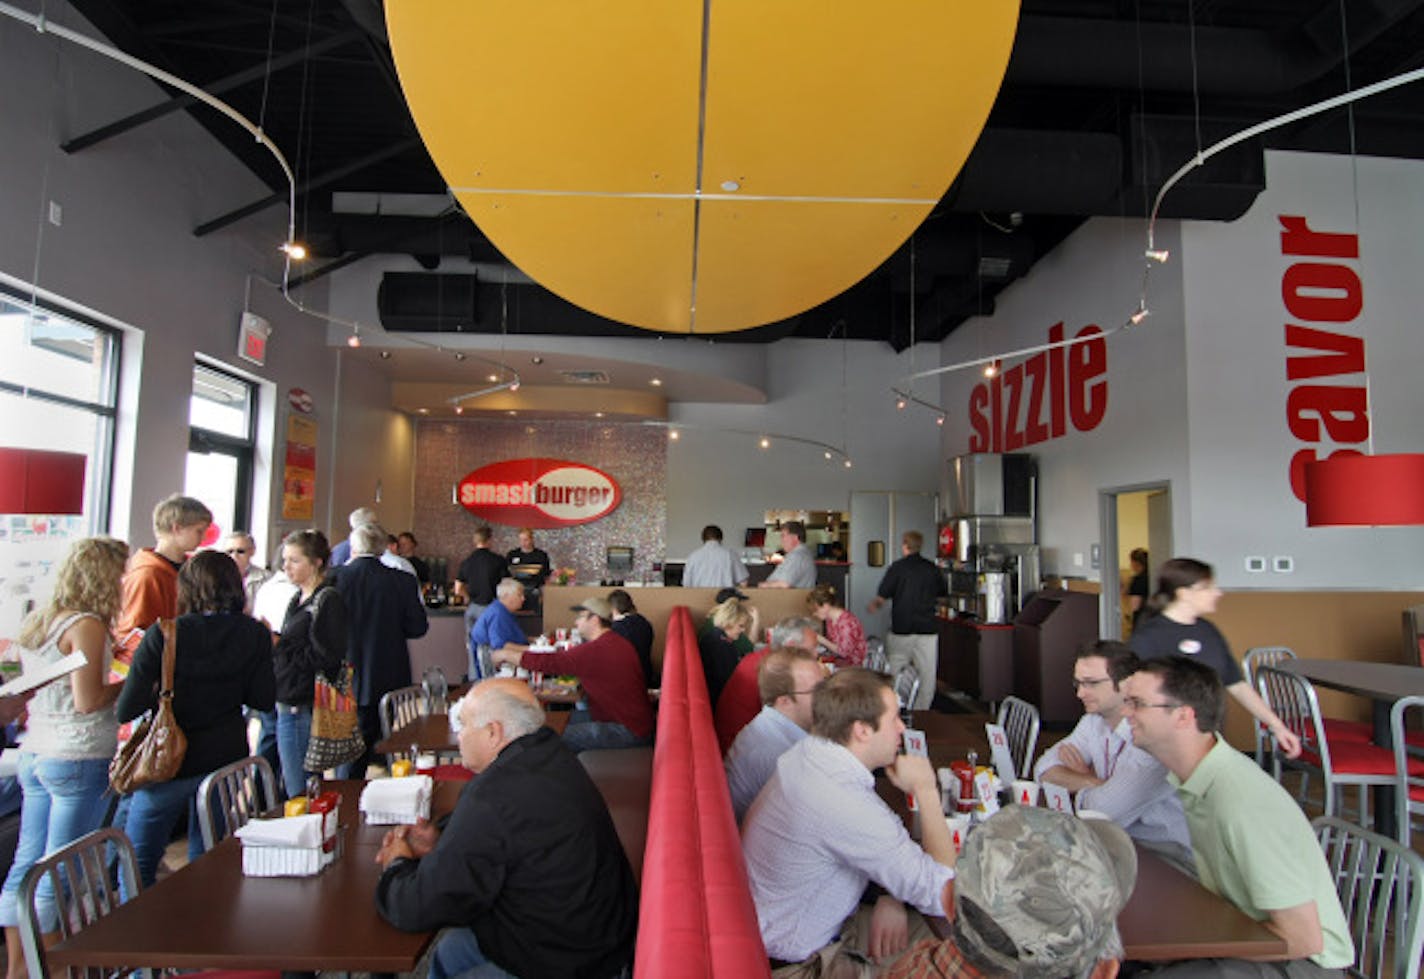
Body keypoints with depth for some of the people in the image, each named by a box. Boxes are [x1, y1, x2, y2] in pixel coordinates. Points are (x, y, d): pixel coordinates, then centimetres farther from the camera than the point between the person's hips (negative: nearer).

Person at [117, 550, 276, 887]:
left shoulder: (163, 635, -15)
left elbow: (126, 711, -15)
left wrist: (165, 692, 4)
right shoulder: (254, 635, -7)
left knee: (136, 868, 15)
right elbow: (264, 700, -4)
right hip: (227, 758, 3)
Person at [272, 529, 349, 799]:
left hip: (304, 709, -9)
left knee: (299, 794, -2)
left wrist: (278, 645, -13)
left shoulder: (329, 600, -12)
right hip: (287, 703, 9)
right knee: (291, 789, 16)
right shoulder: (298, 599, 15)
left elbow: (326, 658, -18)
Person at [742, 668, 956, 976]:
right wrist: (925, 790, -18)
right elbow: (944, 895, -25)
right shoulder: (845, 805, -35)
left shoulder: (805, 754, -6)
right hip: (798, 962, -8)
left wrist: (890, 898, -8)